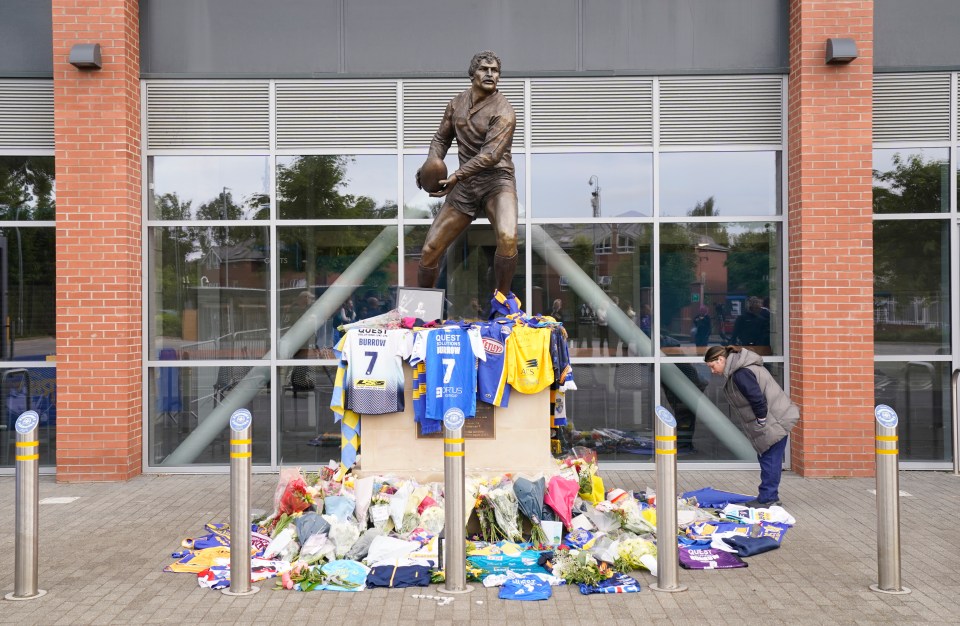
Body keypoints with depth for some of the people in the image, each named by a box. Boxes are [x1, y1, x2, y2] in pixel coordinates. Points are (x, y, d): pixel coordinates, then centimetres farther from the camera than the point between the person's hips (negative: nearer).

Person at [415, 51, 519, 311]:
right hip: (465, 185, 5)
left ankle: (502, 296, -10)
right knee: (430, 249, 3)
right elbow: (442, 138, 16)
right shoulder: (457, 102, 7)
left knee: (507, 237, -33)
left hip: (497, 181, -5)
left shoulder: (503, 112, -13)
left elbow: (491, 154, -24)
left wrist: (456, 176, -32)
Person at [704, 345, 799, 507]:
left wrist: (762, 423, -13)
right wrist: (761, 425, 16)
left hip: (776, 421, -10)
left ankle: (767, 499, 3)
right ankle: (770, 497, 23)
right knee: (767, 459, 15)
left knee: (769, 460, -4)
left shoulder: (741, 374, -22)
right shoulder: (739, 369, 11)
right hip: (776, 420, 10)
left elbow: (758, 400, -25)